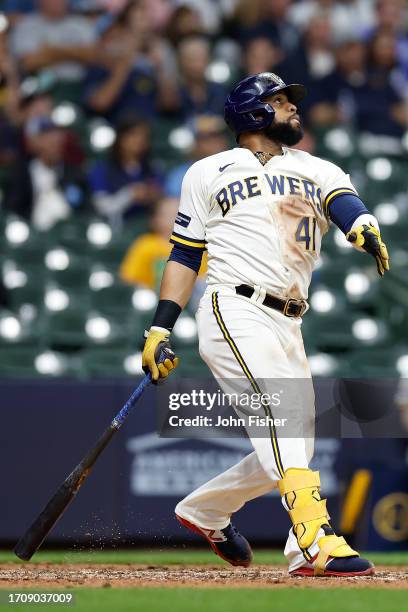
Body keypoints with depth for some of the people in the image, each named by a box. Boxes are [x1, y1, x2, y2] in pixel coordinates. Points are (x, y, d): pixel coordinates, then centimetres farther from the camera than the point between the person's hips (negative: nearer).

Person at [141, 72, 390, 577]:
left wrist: (366, 231, -28)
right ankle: (318, 544, -35)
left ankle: (204, 510, 29)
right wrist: (159, 331, 3)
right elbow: (184, 255, 12)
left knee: (288, 453, 6)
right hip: (234, 312, -6)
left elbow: (344, 204, -3)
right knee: (283, 422, -24)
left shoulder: (318, 171, 20)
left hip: (287, 327, 6)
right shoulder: (209, 173, 13)